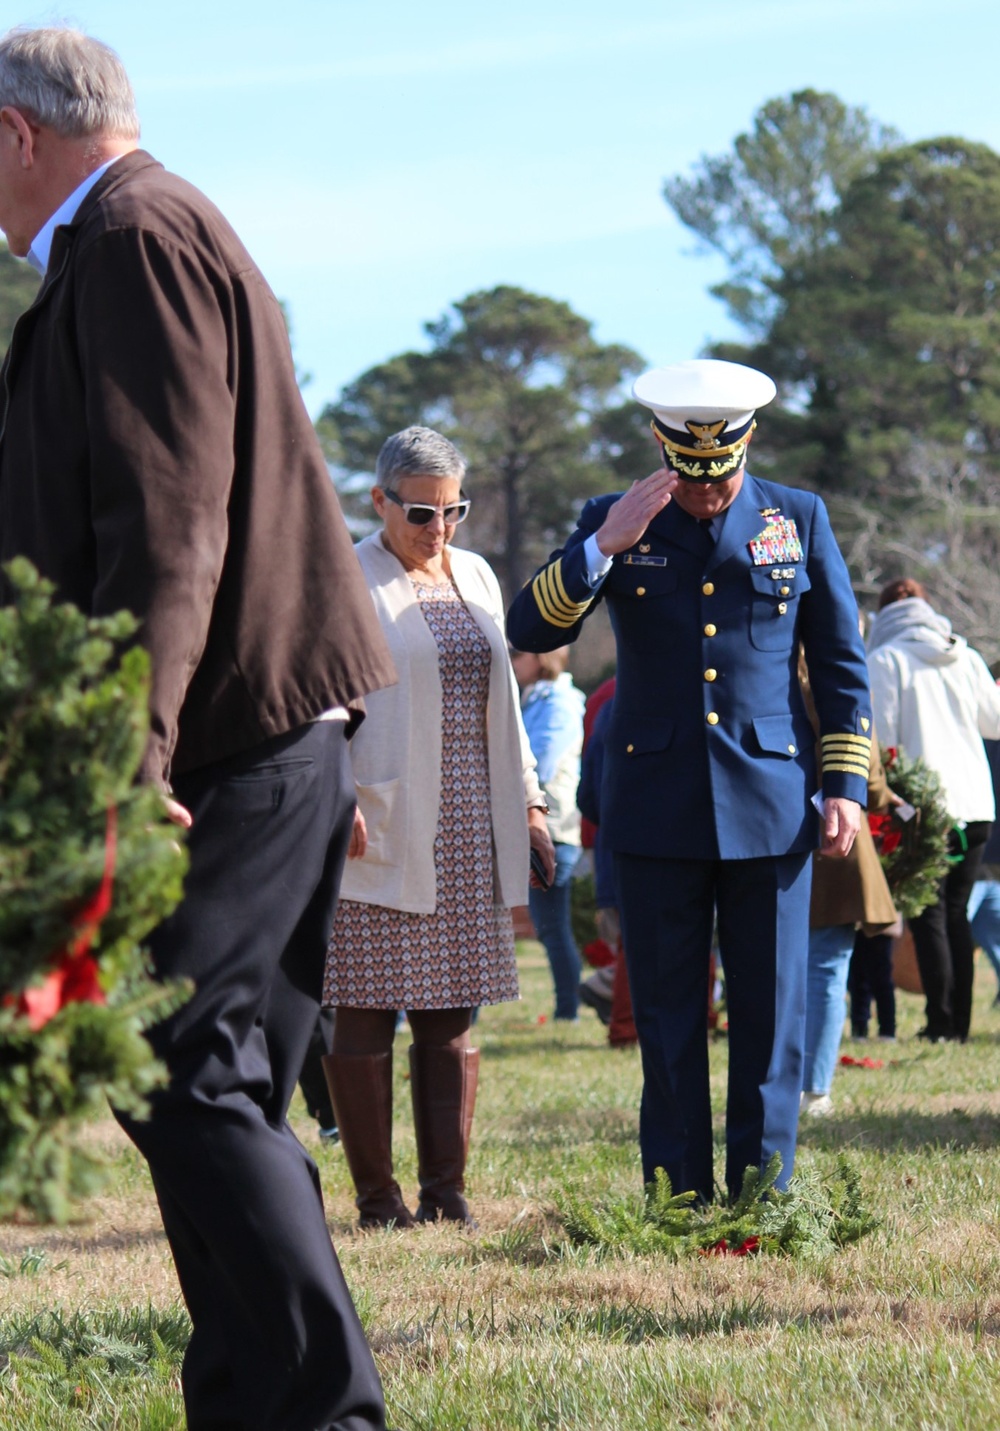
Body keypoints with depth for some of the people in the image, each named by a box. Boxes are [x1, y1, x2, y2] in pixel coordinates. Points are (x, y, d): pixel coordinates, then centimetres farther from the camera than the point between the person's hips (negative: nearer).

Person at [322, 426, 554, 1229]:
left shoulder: (476, 577, 16)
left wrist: (527, 802, 18)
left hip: (464, 834, 6)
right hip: (378, 831, -6)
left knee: (451, 1013, 5)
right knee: (366, 1010, -3)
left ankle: (446, 1191, 9)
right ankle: (377, 1196, 2)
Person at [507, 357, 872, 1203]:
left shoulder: (800, 521, 6)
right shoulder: (612, 523, 6)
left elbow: (843, 665, 10)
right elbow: (531, 631, -2)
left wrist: (845, 785, 2)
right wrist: (604, 546, -14)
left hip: (770, 802, 0)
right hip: (657, 807, 0)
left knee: (771, 1012, 1)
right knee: (668, 1017, 3)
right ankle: (677, 1205, 8)